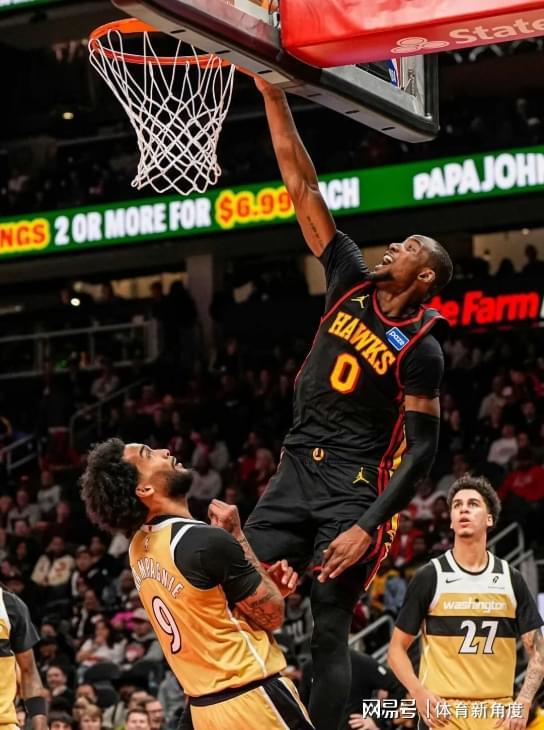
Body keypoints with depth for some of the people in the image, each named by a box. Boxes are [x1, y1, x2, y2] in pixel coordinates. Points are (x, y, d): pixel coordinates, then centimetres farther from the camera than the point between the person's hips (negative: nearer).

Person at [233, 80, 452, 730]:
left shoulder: (421, 351, -8)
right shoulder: (352, 282, 6)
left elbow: (420, 451, -10)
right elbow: (302, 188, 3)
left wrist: (368, 526, -20)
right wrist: (273, 94, -2)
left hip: (355, 487, -6)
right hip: (296, 469, 6)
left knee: (328, 633, -8)